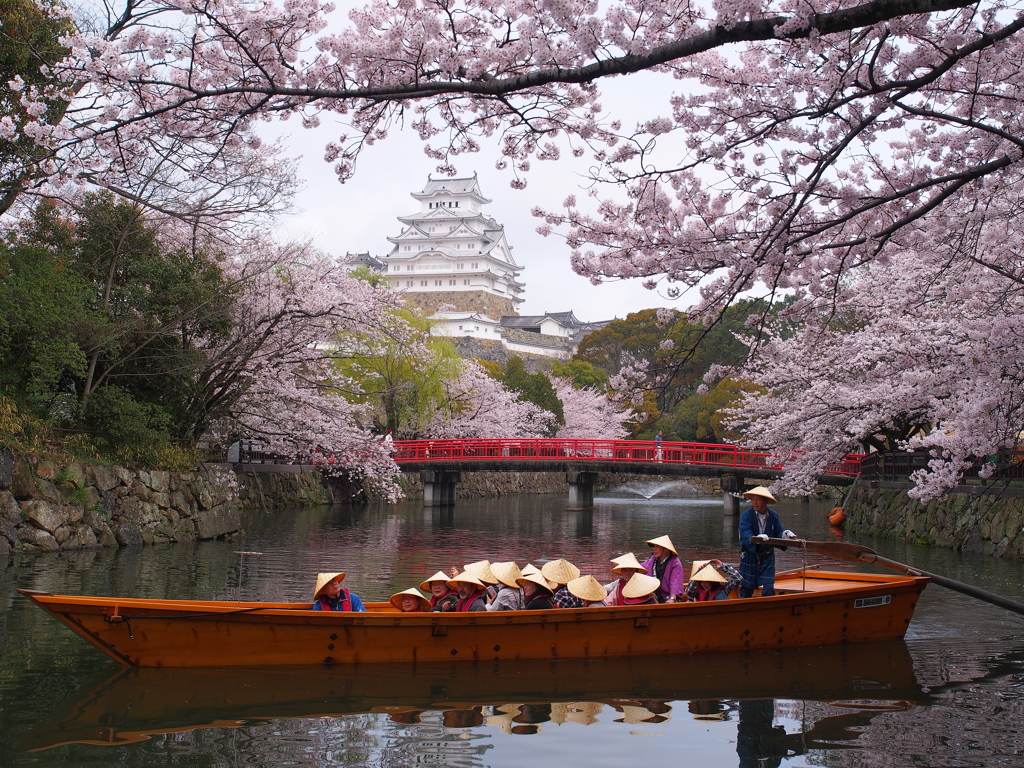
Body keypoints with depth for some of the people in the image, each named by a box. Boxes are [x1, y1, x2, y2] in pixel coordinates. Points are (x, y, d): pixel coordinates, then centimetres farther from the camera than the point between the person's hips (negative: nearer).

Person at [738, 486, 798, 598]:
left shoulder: (773, 515, 2)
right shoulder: (746, 516, -11)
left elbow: (778, 534, 5)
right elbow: (745, 535, -24)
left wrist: (784, 535, -18)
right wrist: (756, 539, -43)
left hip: (767, 557, 2)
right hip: (749, 556, -2)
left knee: (769, 588, -6)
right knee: (746, 589, 3)